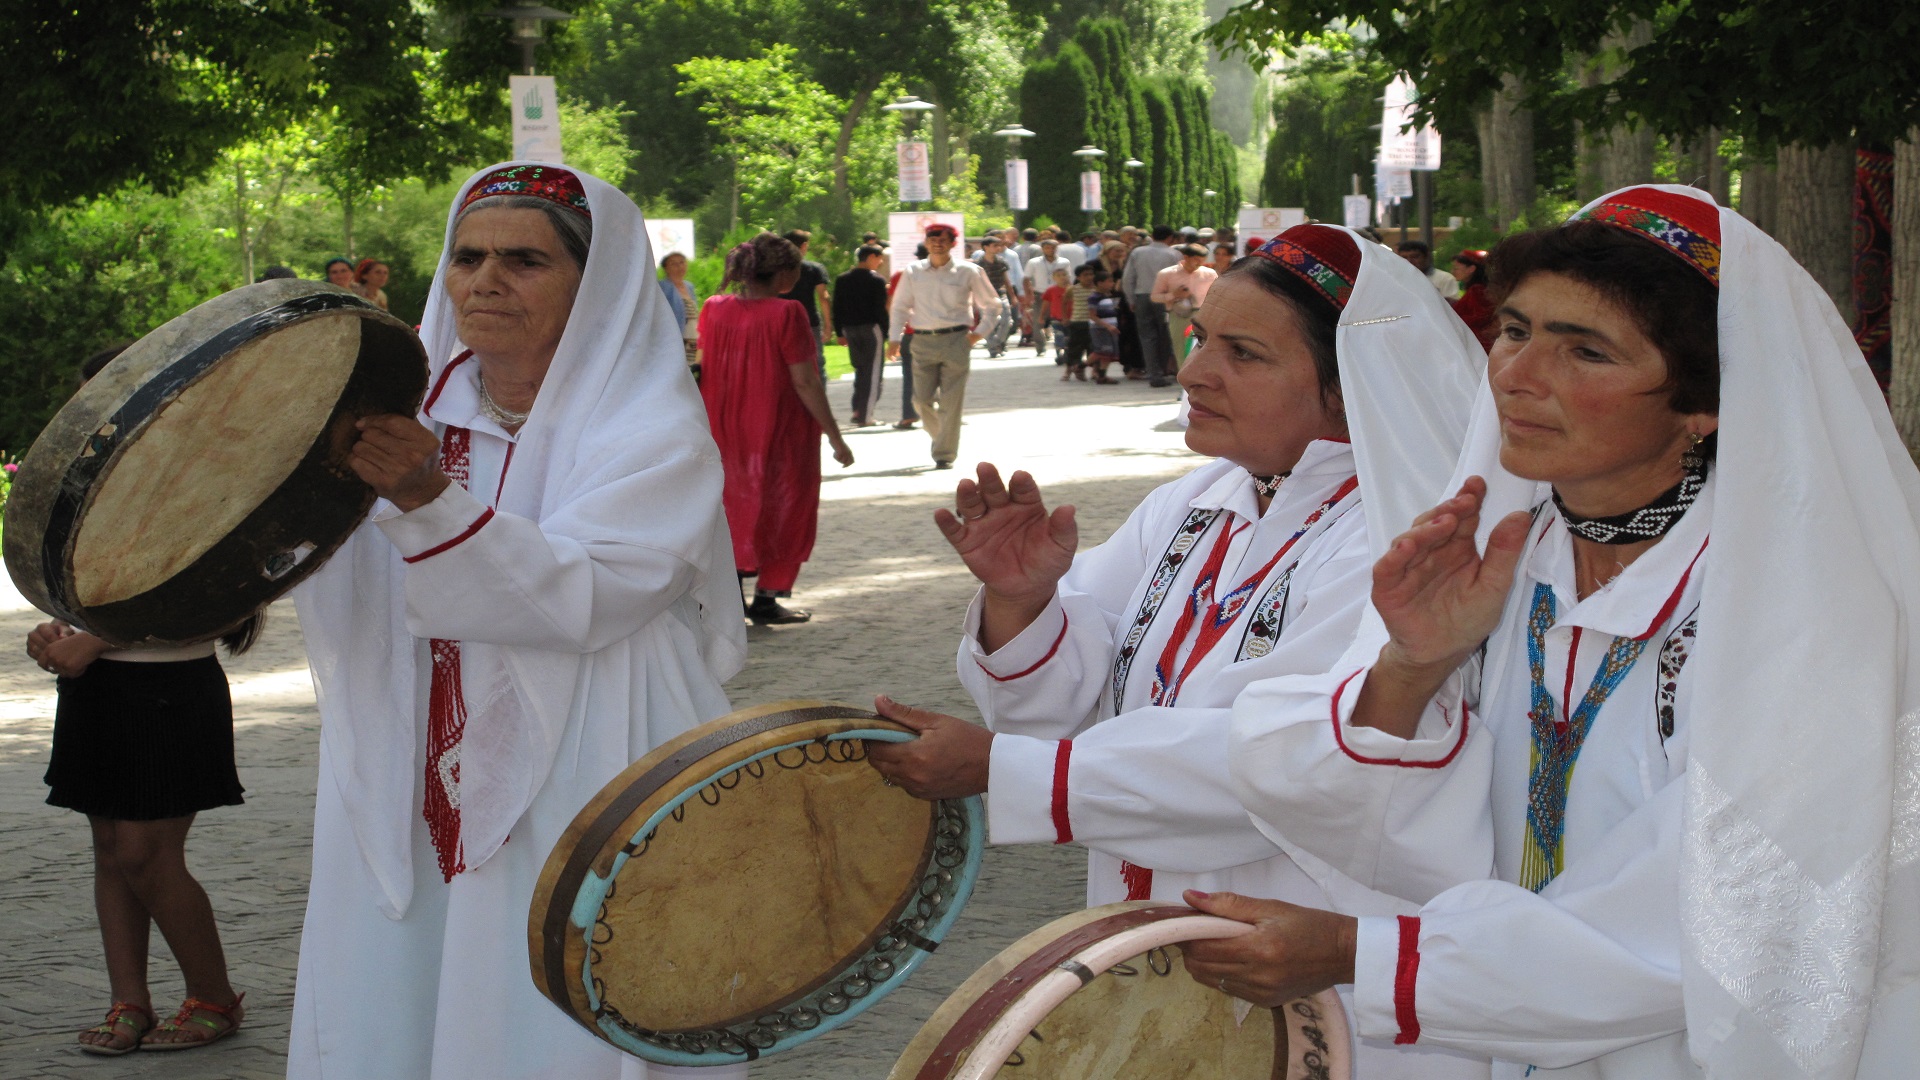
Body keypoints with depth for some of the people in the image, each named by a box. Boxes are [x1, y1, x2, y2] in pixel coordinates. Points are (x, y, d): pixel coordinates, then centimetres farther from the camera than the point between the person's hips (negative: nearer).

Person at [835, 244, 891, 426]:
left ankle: (857, 411, 12)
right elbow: (881, 310, -11)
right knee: (873, 373, -1)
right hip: (872, 329, -6)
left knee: (860, 370, 18)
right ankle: (866, 417, -5)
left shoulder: (842, 280, 8)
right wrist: (887, 334, -6)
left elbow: (837, 307, 8)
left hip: (850, 329, 6)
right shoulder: (877, 281, -8)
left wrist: (841, 333, 12)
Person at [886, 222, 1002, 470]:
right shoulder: (913, 273, 7)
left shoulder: (968, 272, 3)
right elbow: (899, 307, 15)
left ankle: (945, 454, 2)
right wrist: (894, 338, 5)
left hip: (955, 340, -2)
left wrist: (979, 332, 0)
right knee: (922, 399, -1)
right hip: (923, 341, 2)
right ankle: (941, 436, 26)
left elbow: (992, 305, 12)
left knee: (950, 401, -5)